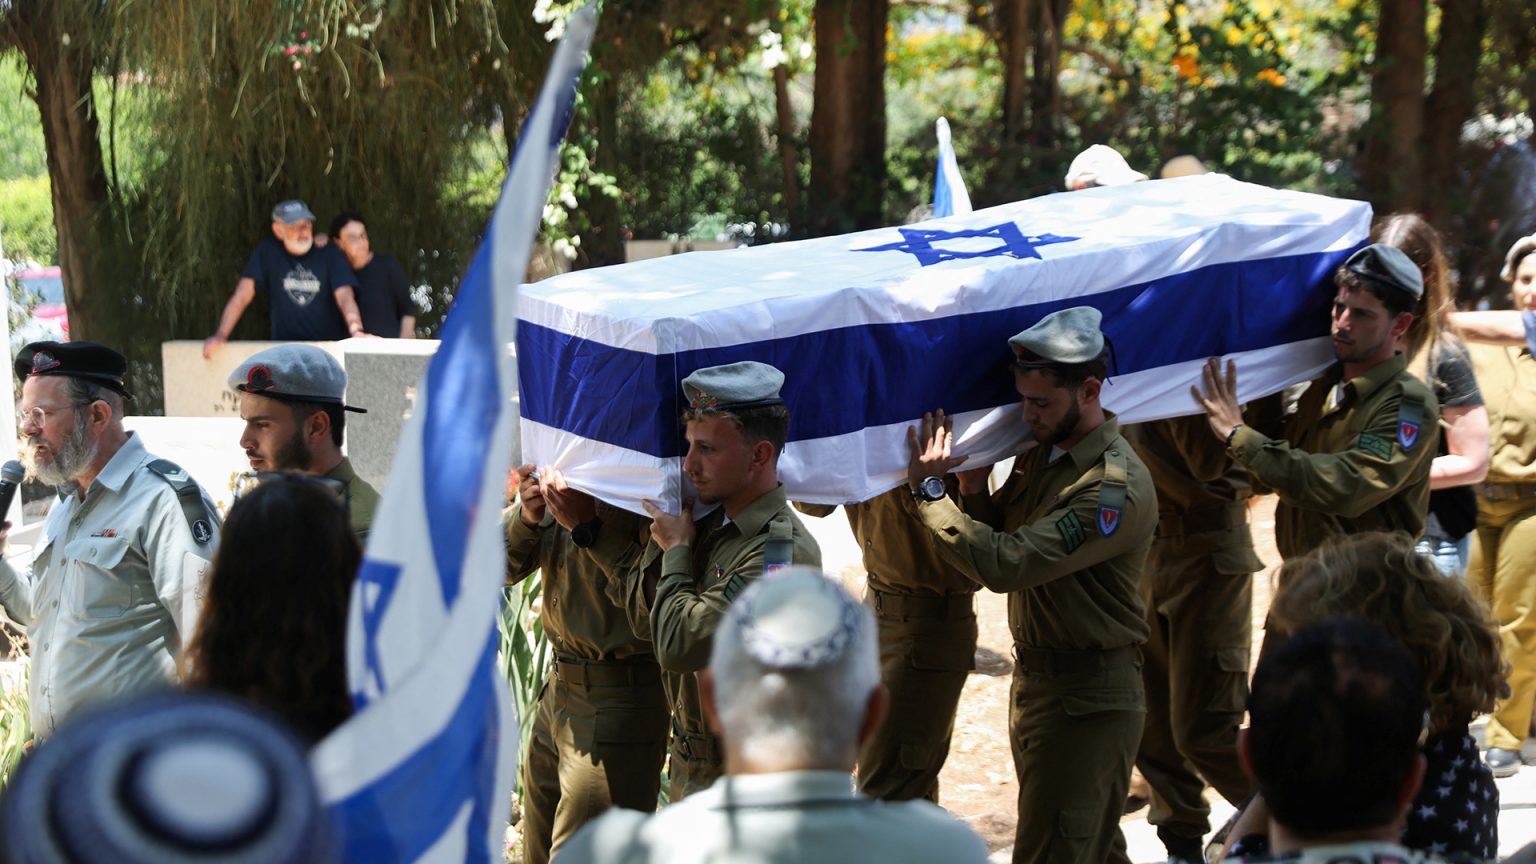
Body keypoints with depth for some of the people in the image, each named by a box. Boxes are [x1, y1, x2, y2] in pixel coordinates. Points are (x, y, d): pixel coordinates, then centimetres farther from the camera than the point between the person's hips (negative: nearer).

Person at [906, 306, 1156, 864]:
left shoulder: (1116, 487, -24)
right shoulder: (1043, 453, 6)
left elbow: (1006, 564, -30)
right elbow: (1001, 535, 11)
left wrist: (927, 489, -25)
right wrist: (973, 489, -8)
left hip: (1085, 697, -9)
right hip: (1035, 680, 9)